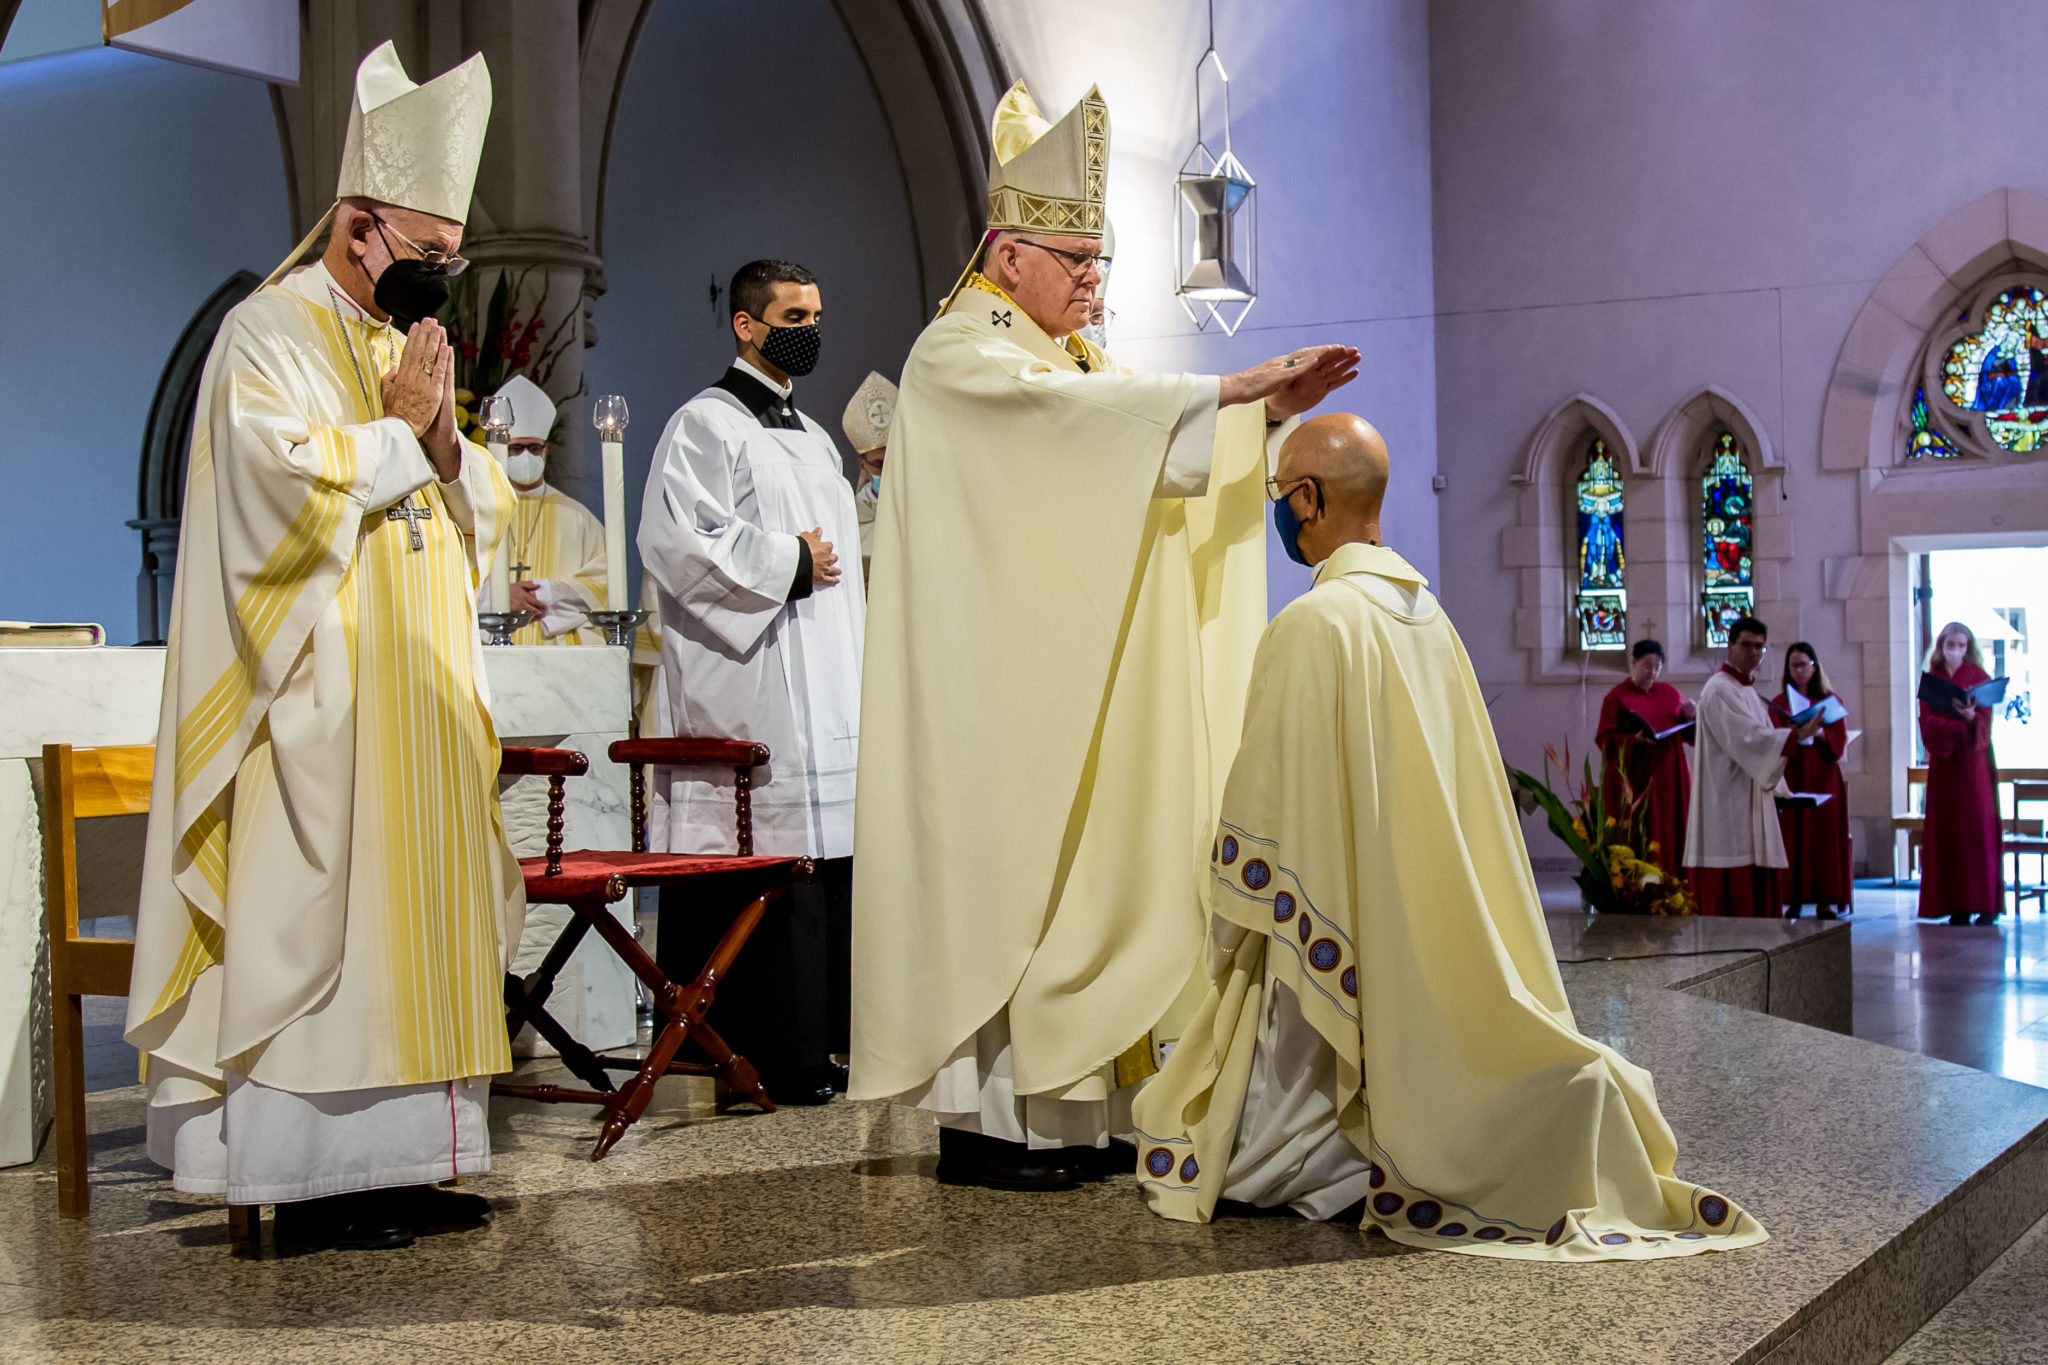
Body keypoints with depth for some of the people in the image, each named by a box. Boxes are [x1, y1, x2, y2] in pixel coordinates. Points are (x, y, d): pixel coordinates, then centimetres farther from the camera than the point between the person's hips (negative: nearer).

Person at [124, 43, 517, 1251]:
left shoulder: (405, 344, 19)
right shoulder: (272, 334, -6)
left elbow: (479, 511, 18)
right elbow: (293, 487, -20)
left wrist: (442, 440, -1)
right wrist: (398, 431, -8)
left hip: (417, 700, 9)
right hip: (323, 707, -9)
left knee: (417, 912, 7)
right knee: (317, 922, -7)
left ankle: (397, 1158, 12)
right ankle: (310, 1178, -1)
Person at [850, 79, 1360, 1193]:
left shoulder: (1068, 360, 20)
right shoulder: (959, 357, -8)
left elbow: (1146, 456, 9)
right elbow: (1078, 411, -26)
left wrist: (1264, 408, -6)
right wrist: (1229, 392, -29)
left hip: (1074, 694, 9)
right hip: (996, 689, -9)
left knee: (1076, 874, 6)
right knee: (998, 874, -7)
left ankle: (1065, 1109, 10)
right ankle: (981, 1122, -2)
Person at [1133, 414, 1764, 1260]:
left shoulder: (1313, 624, -17)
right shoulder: (1426, 613, 9)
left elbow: (1265, 805, -15)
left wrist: (1229, 939, -2)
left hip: (1335, 949, -8)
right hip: (1427, 939, 8)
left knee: (1243, 1158, -1)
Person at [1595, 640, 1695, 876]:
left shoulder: (1670, 693, 14)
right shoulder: (1617, 696, 1)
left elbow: (1688, 734, 15)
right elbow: (1606, 739, -6)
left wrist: (1690, 717, -6)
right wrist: (1634, 740, -22)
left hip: (1669, 776, 4)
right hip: (1634, 778, -4)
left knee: (1670, 835, 0)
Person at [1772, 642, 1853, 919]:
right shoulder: (1780, 703, 8)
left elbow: (1840, 741, 1)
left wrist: (1818, 733, -18)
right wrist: (1792, 732, -22)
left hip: (1823, 778, 0)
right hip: (1790, 778, 0)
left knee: (1824, 836, -4)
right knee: (1793, 836, -6)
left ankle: (1826, 899, -2)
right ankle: (1793, 898, -5)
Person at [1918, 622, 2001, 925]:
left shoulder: (1979, 677, 5)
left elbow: (1984, 719, -5)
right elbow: (1927, 722, -1)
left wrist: (1971, 718, -28)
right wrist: (1958, 723, -18)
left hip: (1973, 761, -2)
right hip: (1942, 761, 2)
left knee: (1978, 826, -7)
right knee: (1946, 828, -2)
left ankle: (1986, 903, -6)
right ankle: (1956, 905, -1)